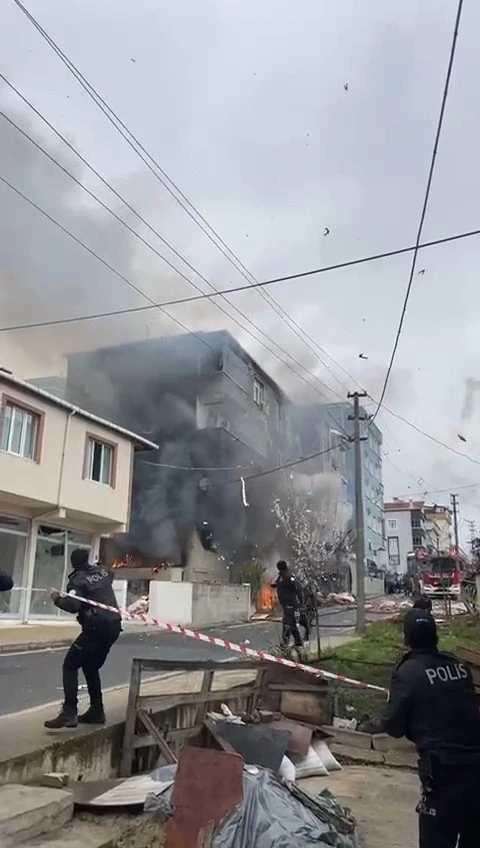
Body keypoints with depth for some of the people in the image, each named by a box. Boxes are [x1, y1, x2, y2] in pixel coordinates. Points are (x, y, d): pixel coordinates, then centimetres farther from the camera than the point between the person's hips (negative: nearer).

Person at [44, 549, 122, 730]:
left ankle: (69, 714, -15)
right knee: (91, 667, 21)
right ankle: (96, 710, 22)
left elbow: (73, 605, -22)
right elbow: (111, 573, 37)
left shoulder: (77, 580, -8)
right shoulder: (103, 571, 12)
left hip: (97, 627, -8)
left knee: (70, 666, -4)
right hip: (113, 625, 8)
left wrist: (58, 599, -7)